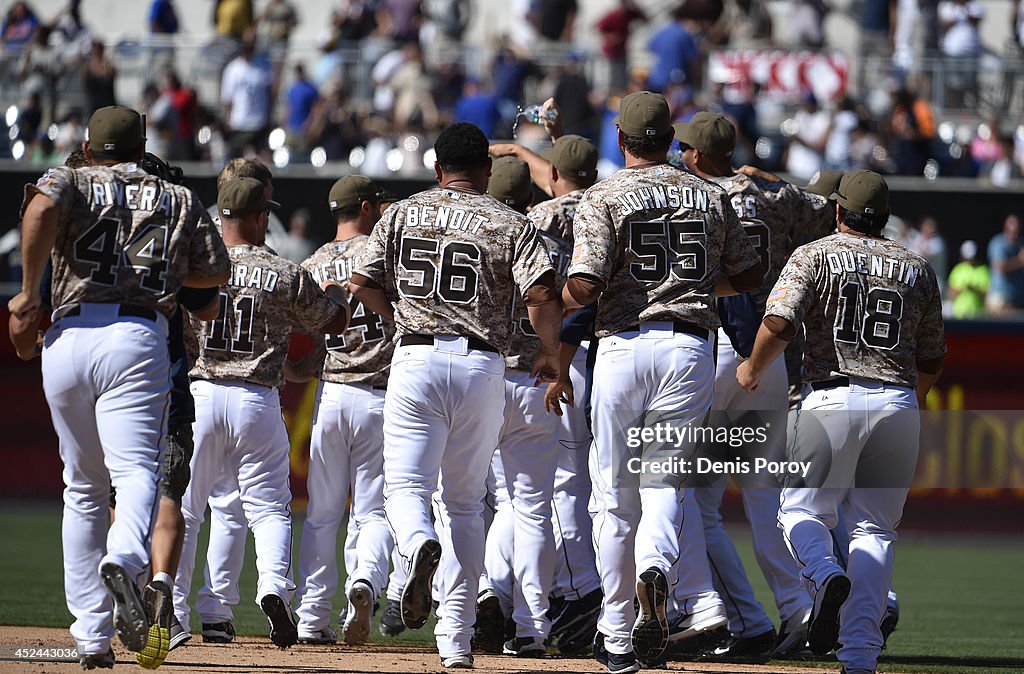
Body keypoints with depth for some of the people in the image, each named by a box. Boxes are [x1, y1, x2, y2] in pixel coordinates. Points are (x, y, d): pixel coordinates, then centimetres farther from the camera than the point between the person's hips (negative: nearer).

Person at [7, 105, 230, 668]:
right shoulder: (179, 199, 18)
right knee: (136, 469, -14)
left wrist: (28, 294, -7)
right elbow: (216, 272, 16)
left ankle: (92, 636, 9)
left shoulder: (71, 181, 12)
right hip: (138, 338, -1)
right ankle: (124, 560, -48)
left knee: (84, 489, 12)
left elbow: (41, 208, -11)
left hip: (67, 338, 1)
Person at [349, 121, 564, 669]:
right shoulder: (510, 224, 3)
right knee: (464, 502, 11)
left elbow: (361, 284, 7)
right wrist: (552, 355, 6)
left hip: (416, 359, -1)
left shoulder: (402, 214, 7)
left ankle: (419, 543, -39)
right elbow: (542, 295, -10)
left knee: (406, 485, -1)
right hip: (482, 366, 1)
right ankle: (456, 638, 8)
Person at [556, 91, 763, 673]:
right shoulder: (710, 196, 10)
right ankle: (656, 567, -31)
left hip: (625, 345, -2)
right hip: (690, 347, 2)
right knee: (664, 482, 3)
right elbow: (749, 276, 15)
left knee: (615, 493, 7)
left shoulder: (604, 198, -2)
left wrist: (556, 304, 8)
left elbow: (585, 286, -13)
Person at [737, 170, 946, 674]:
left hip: (832, 400, -3)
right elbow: (933, 357, 17)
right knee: (874, 527, 8)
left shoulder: (815, 256, 1)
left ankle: (825, 575, -25)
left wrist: (751, 371, 6)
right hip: (899, 405, 3)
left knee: (802, 510, 8)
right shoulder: (916, 268, 13)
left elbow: (778, 324, -12)